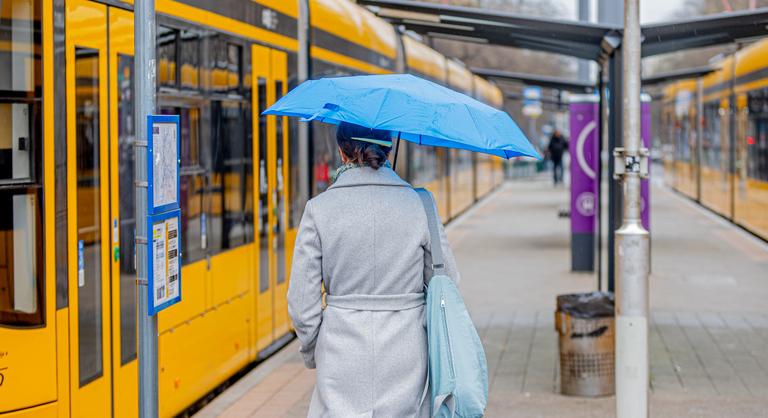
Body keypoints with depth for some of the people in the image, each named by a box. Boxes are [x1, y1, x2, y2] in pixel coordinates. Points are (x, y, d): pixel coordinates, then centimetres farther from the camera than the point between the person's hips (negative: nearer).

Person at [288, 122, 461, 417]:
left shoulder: (319, 209, -5)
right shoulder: (418, 205, -3)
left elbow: (302, 302, -2)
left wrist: (311, 354, 14)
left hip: (342, 355, -1)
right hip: (406, 357, 1)